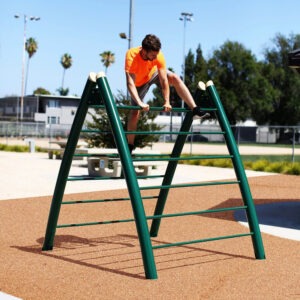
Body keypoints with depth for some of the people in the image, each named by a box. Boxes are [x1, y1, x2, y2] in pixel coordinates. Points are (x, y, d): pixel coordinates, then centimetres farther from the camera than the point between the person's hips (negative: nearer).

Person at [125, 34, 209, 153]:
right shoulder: (131, 55, -40)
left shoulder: (158, 55, -33)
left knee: (175, 78, -25)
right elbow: (130, 83, -46)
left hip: (154, 73, 2)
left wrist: (167, 102, -36)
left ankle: (195, 110, -26)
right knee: (134, 112, -7)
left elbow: (164, 80, -31)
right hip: (139, 82, -2)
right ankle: (130, 146, 6)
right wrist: (140, 103, -55)